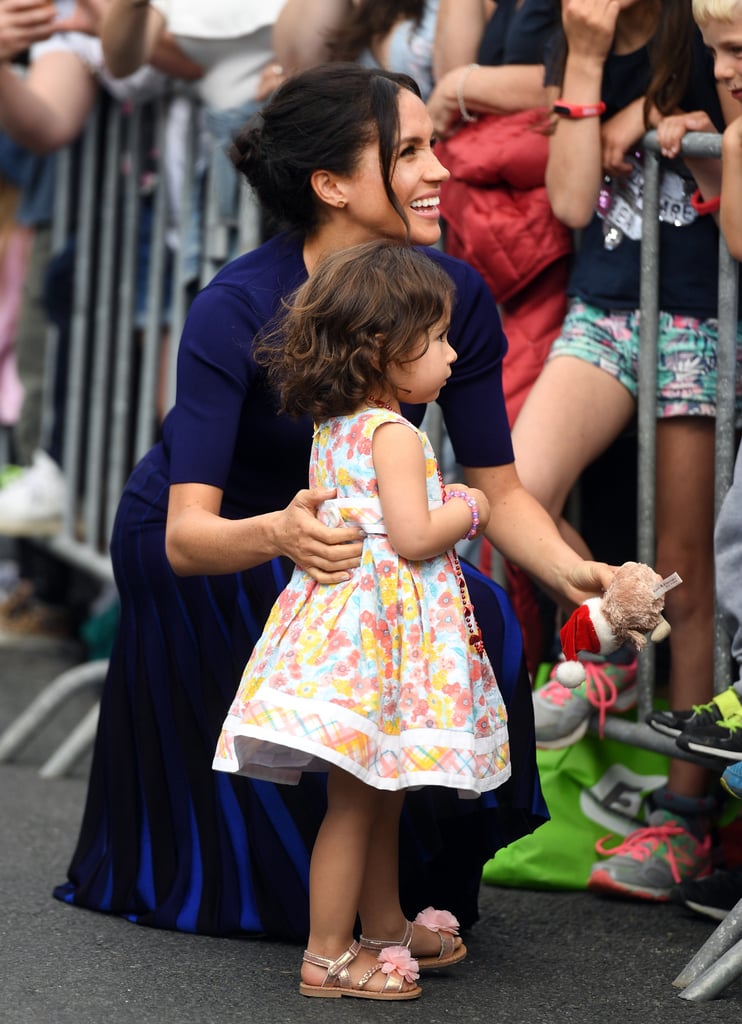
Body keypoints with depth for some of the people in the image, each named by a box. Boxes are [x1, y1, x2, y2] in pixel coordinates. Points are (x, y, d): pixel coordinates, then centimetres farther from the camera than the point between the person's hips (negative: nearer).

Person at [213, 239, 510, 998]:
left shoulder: (331, 429, 11)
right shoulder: (395, 435, -17)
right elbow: (413, 537, -23)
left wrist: (441, 503, 20)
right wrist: (468, 510, -5)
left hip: (343, 614, 10)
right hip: (384, 627, -10)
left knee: (377, 796, 20)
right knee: (354, 803, -2)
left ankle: (383, 928, 33)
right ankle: (327, 959, 4)